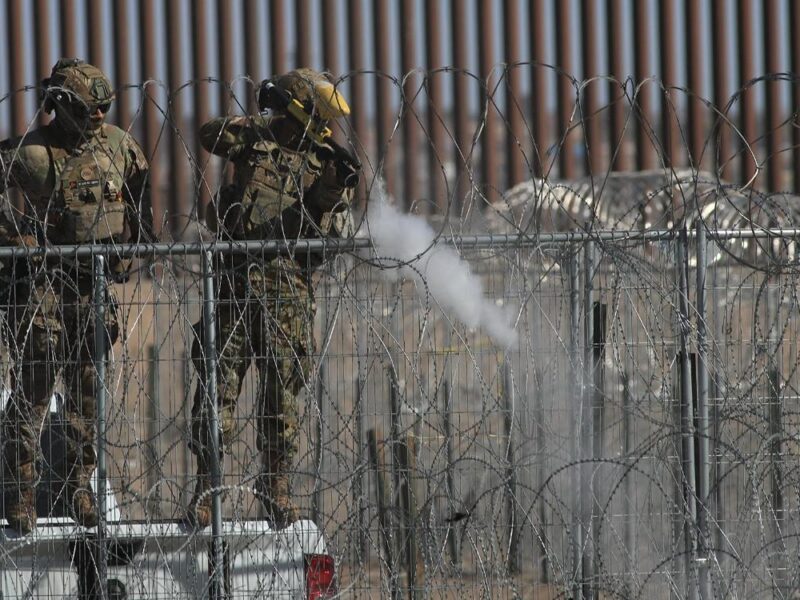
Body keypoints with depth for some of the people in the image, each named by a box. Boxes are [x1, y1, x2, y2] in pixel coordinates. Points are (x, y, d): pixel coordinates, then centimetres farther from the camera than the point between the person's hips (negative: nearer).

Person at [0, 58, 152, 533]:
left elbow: (140, 197, 19)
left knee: (89, 388, 7)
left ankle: (80, 484, 16)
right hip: (42, 277, -4)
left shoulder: (120, 146, 4)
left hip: (96, 281, 4)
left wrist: (134, 248, 14)